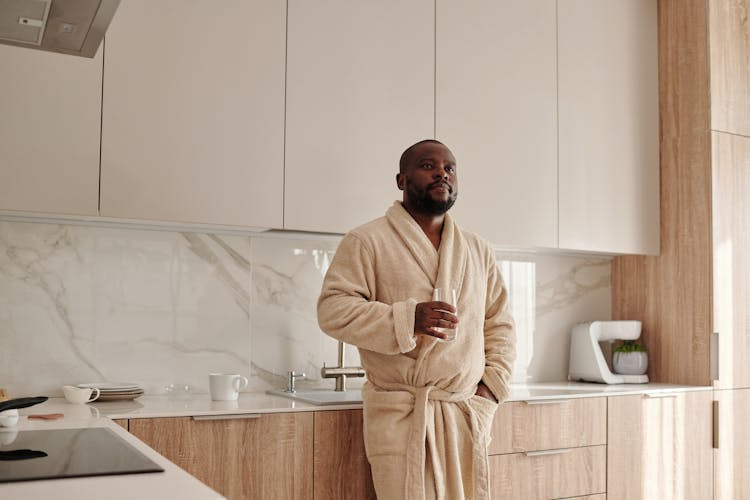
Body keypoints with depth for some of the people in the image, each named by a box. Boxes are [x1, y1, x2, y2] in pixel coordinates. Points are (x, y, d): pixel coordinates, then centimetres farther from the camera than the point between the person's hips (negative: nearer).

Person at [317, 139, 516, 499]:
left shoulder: (478, 250, 17)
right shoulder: (367, 241, -1)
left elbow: (499, 323, 19)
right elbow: (333, 310, -10)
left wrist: (493, 383, 5)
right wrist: (407, 319, -22)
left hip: (467, 414, 5)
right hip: (401, 415, -4)